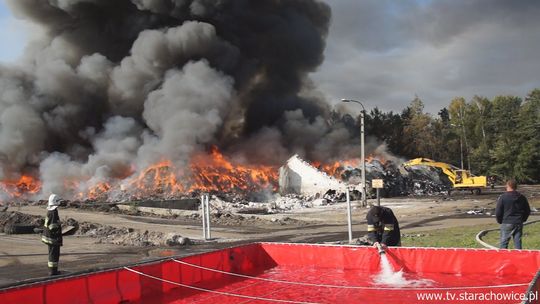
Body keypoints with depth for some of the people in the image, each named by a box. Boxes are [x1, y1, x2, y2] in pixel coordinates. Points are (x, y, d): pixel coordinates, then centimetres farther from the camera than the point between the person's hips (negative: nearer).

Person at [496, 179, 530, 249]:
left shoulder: (502, 197, -9)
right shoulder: (522, 197, 5)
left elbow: (498, 212, -9)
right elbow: (528, 211, 12)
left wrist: (500, 221, 6)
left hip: (506, 223, -4)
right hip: (519, 224, 4)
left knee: (503, 243, 3)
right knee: (518, 242, 9)